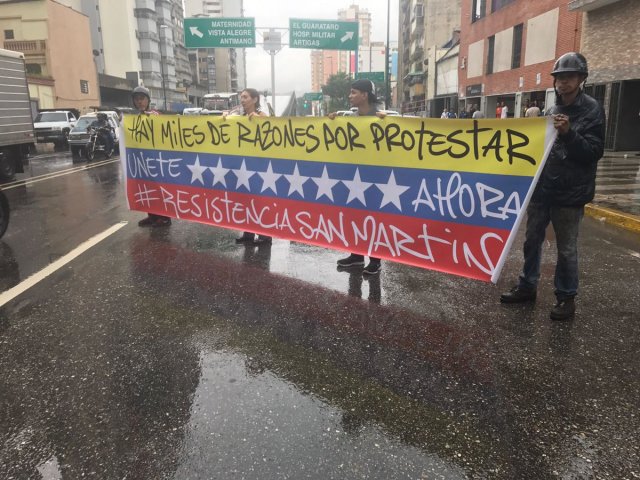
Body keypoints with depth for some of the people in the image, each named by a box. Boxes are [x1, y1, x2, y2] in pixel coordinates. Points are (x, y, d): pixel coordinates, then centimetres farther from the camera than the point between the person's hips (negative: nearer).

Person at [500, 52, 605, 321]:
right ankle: (527, 287, 26)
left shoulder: (592, 110, -4)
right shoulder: (553, 109, 12)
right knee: (532, 241, 12)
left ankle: (566, 298, 17)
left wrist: (568, 133, -23)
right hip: (542, 189, 6)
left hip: (570, 193, -5)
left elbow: (593, 152, -11)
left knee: (566, 249, 3)